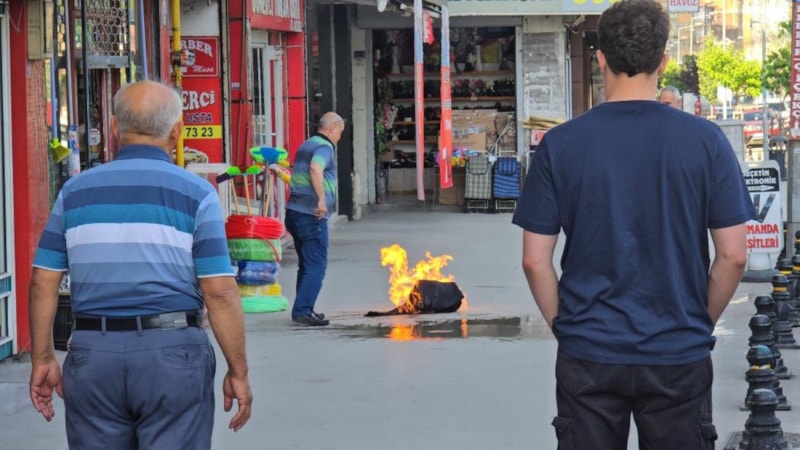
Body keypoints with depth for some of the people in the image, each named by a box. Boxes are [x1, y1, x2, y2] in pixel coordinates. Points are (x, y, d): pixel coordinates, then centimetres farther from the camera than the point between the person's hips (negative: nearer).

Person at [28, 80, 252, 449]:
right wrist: (238, 371, -1)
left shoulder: (75, 191, 7)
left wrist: (43, 358, 13)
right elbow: (219, 292, -8)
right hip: (173, 351, -3)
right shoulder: (195, 194, -3)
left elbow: (43, 283, 6)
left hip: (91, 353, 3)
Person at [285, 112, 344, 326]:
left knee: (306, 264, 17)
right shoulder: (324, 147, -9)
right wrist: (321, 199, -28)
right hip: (311, 214, -9)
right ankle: (302, 311, -14)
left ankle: (303, 309, 20)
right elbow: (315, 168, -30)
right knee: (316, 266, -8)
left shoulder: (306, 146, 20)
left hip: (295, 211, 9)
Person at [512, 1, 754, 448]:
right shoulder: (705, 140, -5)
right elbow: (733, 256, -3)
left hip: (589, 356, 0)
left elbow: (535, 260, -2)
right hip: (679, 356, 0)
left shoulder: (560, 144, -4)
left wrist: (565, 324, 11)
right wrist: (701, 322, 11)